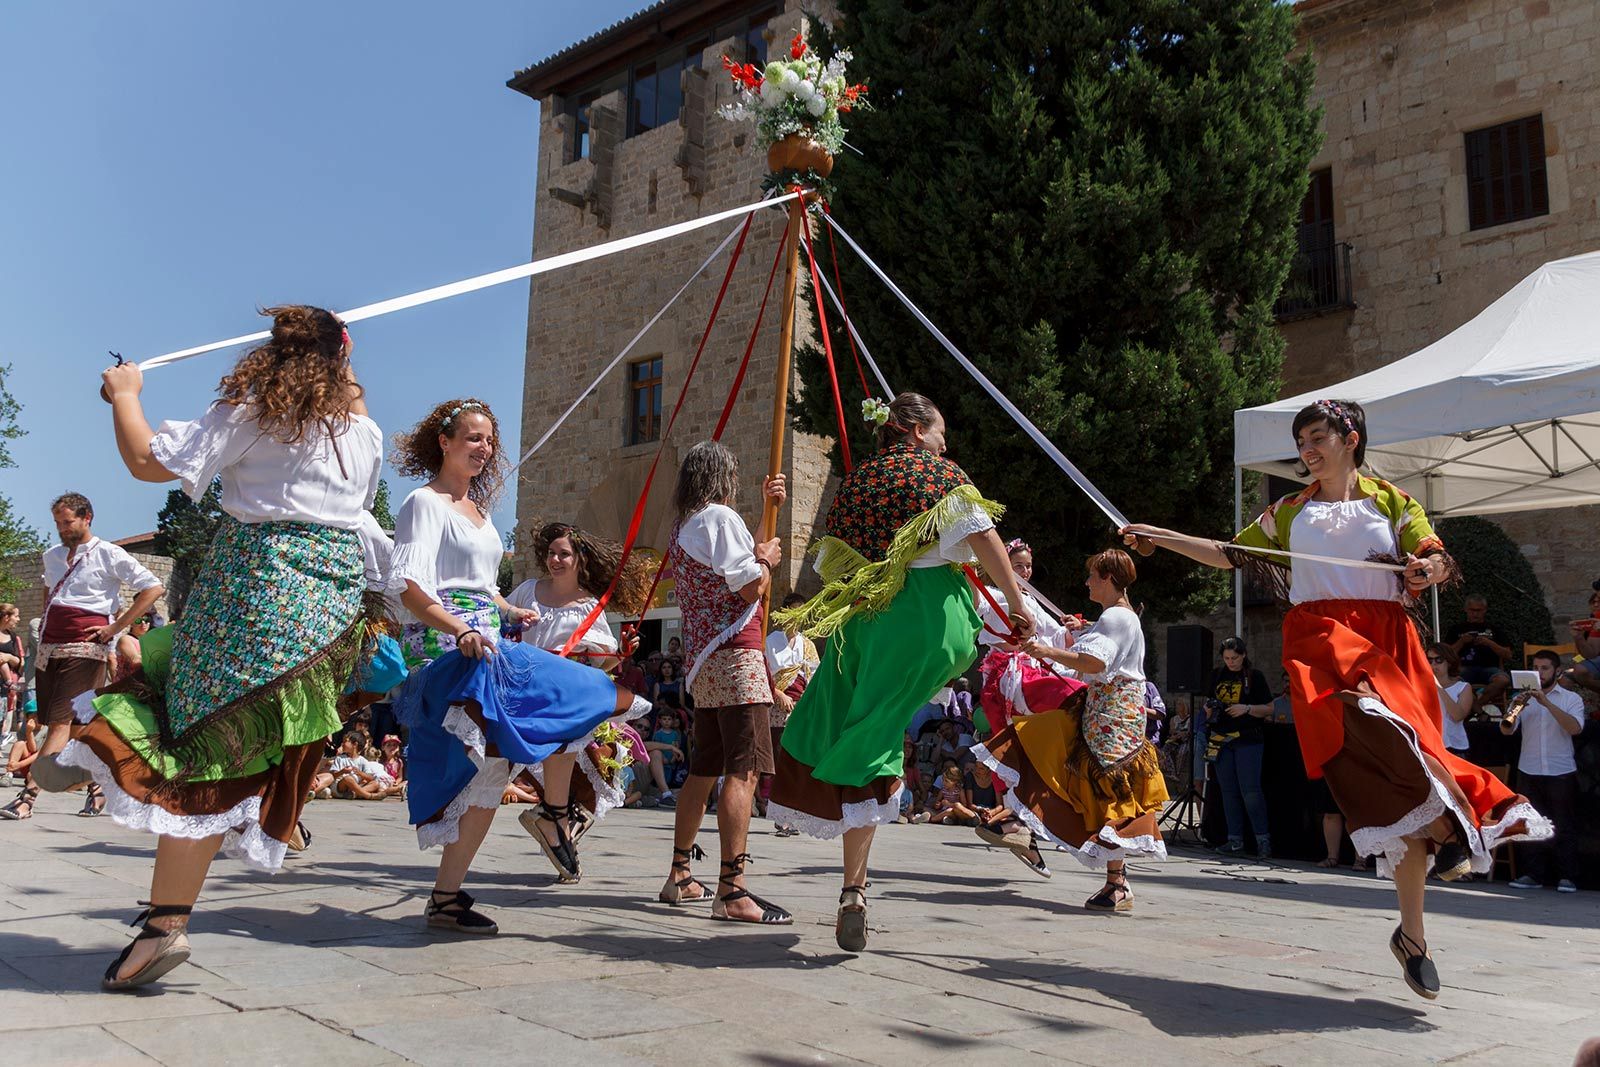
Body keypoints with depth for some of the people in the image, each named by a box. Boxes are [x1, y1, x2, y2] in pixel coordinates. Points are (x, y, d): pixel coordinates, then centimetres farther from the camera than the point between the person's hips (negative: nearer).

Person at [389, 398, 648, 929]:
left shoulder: (478, 507, 21)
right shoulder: (426, 503, -5)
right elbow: (408, 584, -17)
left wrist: (510, 612, 11)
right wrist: (458, 628, -30)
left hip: (485, 642, 9)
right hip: (448, 646, -9)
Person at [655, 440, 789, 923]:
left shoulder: (683, 526, 21)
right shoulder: (721, 517, -7)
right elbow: (751, 587, -14)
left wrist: (764, 505, 34)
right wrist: (767, 557, 6)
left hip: (701, 657, 10)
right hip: (736, 653, -10)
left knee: (704, 768, 16)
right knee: (743, 769, -14)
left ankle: (680, 876, 25)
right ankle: (732, 891, -19)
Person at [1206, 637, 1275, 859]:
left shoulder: (1255, 676, 1)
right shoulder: (1217, 675, 13)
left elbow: (1269, 708, 0)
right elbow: (1210, 705, 22)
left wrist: (1246, 708, -15)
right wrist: (1209, 708, -1)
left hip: (1248, 740, -4)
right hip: (1221, 739, 4)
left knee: (1250, 790, -9)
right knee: (1228, 791, 5)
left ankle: (1263, 838, 0)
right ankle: (1235, 840, 11)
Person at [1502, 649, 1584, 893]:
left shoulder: (1571, 698, 3)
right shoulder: (1523, 697, 9)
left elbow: (1575, 728, -16)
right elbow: (1506, 730, -1)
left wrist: (1547, 703, -21)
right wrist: (1515, 709, -20)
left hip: (1561, 772, -2)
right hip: (1529, 772, 2)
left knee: (1564, 826, 2)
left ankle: (1567, 877, 8)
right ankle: (1534, 874, 12)